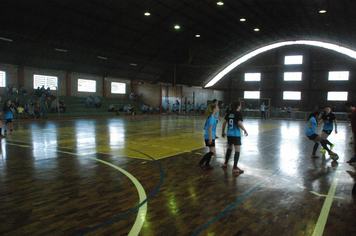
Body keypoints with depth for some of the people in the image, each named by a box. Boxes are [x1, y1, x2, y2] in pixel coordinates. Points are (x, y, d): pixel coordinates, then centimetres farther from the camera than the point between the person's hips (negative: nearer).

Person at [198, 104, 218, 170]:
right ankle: (201, 163, -5)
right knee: (212, 151, -9)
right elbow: (210, 128, -21)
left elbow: (204, 127, 20)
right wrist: (210, 138, -23)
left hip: (210, 137, 10)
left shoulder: (209, 117, 14)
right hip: (210, 137, -10)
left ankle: (207, 165, 20)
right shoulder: (212, 117, -15)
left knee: (211, 151, 13)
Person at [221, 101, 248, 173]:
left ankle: (225, 164, 31)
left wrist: (223, 132, 16)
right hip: (236, 134, -7)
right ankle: (235, 168, 3)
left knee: (230, 148, 24)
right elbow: (239, 123, -20)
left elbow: (224, 123, 7)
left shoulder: (229, 113, 7)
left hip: (229, 134, 7)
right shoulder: (238, 114, -10)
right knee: (237, 150, 1)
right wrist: (245, 130, -7)